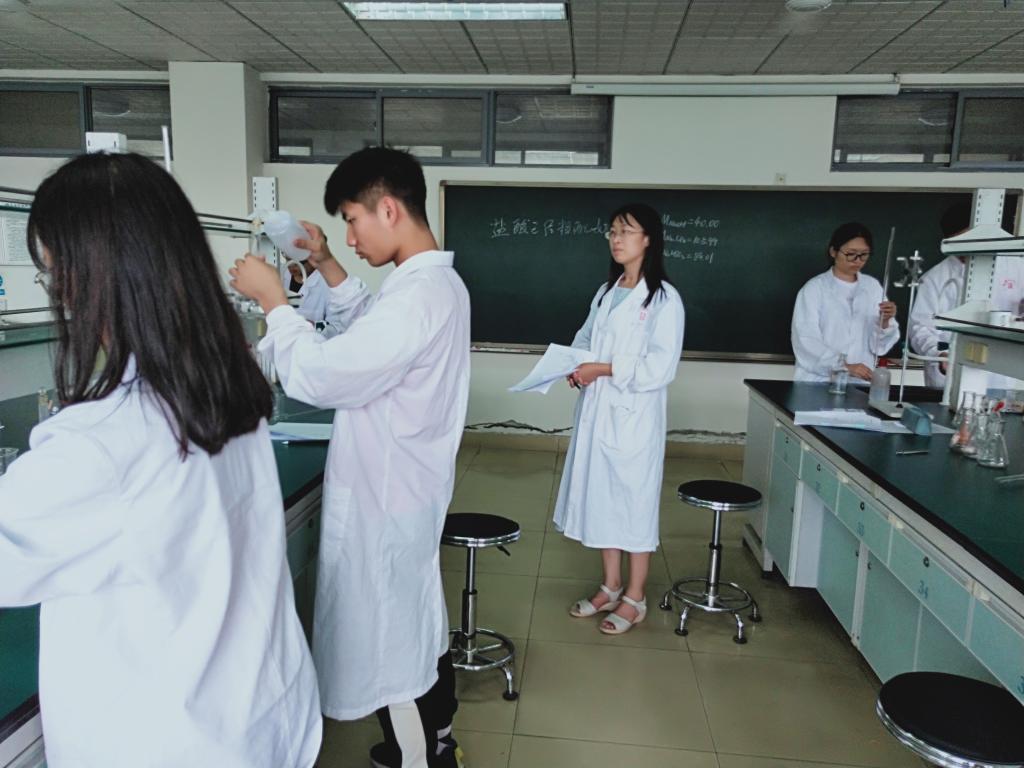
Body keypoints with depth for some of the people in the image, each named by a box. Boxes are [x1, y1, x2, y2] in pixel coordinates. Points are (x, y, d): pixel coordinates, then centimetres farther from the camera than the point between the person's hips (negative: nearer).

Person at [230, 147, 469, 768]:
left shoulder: (419, 295, -26)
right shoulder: (436, 281, 6)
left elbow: (321, 376, -27)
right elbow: (371, 332, 22)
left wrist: (273, 299, -13)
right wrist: (327, 265, 12)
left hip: (384, 500, -10)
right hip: (404, 489, 10)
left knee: (390, 642, 8)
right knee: (419, 622, 23)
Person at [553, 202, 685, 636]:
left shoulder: (664, 298, -10)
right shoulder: (606, 292, 12)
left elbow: (661, 367, -16)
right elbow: (585, 338, 17)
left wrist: (605, 369, -20)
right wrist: (575, 365, -4)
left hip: (634, 416, -7)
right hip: (597, 411, 7)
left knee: (635, 501, 4)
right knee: (602, 498, 14)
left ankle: (635, 599, 20)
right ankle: (610, 587, 30)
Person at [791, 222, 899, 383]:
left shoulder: (873, 286, 10)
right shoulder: (814, 288, 0)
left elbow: (878, 346, 8)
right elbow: (805, 342, -10)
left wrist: (884, 322, -11)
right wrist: (845, 366, -21)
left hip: (860, 383, 3)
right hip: (818, 381, -2)